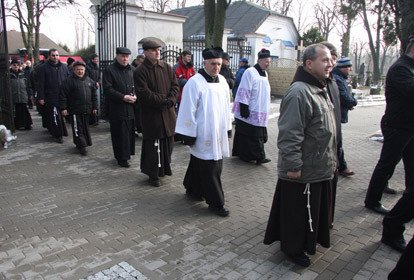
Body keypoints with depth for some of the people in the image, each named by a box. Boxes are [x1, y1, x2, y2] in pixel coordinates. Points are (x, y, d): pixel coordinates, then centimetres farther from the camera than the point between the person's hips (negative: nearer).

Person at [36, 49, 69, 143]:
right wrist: (40, 97, -8)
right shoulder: (43, 68, -1)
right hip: (51, 97, -4)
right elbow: (40, 84, -3)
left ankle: (62, 132, 27)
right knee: (55, 116, -5)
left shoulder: (64, 66, 11)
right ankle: (58, 135, 3)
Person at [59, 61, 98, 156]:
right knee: (77, 129, -2)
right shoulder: (69, 81, -5)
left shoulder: (89, 81, 10)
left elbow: (94, 95, 14)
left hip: (87, 110, 5)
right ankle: (81, 146, 4)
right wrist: (63, 108, -11)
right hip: (75, 110, -5)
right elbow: (63, 95, -7)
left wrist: (95, 107, 10)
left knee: (85, 128, 14)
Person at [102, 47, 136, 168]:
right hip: (117, 109, -4)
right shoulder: (109, 70, -1)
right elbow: (107, 89, -8)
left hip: (132, 107, 4)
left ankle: (127, 153, 23)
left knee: (130, 132, 8)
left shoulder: (133, 70, 13)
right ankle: (122, 158, 7)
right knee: (120, 134, -2)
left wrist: (136, 96, -5)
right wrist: (123, 97, -15)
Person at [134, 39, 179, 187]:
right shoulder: (140, 71, -7)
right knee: (153, 145, 0)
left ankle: (165, 168, 32)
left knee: (168, 142, 13)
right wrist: (163, 100, -17)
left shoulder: (167, 67, 9)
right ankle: (153, 175, 13)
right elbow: (144, 93, -15)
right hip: (151, 113, -5)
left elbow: (175, 86, 6)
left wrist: (171, 100, -11)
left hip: (168, 112, 5)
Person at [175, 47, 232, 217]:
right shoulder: (195, 83, -14)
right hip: (203, 135, -7)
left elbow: (226, 106, 16)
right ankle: (216, 203, 11)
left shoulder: (222, 81, 8)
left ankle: (193, 190, 37)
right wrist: (189, 136, -14)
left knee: (199, 165, 20)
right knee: (209, 170, -1)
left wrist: (227, 127, 17)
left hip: (218, 134, 7)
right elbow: (188, 111, -14)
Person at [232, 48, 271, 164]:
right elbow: (244, 92, -18)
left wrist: (266, 110, 22)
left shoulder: (265, 74, 14)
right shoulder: (250, 72, -13)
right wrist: (244, 109, -21)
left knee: (259, 135, 10)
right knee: (253, 136, -2)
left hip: (260, 112, 9)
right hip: (250, 113, -9)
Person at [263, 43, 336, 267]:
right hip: (303, 171, -10)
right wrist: (293, 165, -24)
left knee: (314, 209, 23)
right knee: (297, 211, 8)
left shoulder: (320, 89, 12)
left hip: (319, 168, 10)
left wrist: (329, 161, 24)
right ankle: (293, 248, 28)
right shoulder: (299, 92, -23)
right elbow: (290, 134, -27)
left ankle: (307, 241, 44)